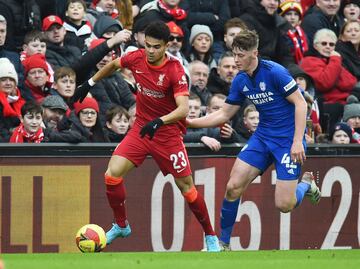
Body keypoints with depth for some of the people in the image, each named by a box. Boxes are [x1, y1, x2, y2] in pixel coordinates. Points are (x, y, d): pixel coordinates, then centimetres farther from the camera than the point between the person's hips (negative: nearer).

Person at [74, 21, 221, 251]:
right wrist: (90, 83, 23)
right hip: (141, 128, 4)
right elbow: (114, 65, 16)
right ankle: (121, 226, 11)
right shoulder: (137, 58, -8)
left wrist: (159, 122, -46)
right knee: (112, 175, -11)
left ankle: (210, 236, 18)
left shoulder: (175, 70, -22)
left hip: (168, 133, -4)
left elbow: (183, 109, -32)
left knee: (186, 187, -1)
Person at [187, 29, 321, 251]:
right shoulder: (240, 81, 3)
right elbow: (224, 114, 12)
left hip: (288, 139, -6)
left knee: (284, 205, -11)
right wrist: (189, 122, 2)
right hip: (263, 136, 6)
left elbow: (301, 103, -17)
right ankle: (223, 242, 8)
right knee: (233, 187, -7)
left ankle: (306, 183, 23)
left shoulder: (274, 72, -19)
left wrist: (298, 141, -23)